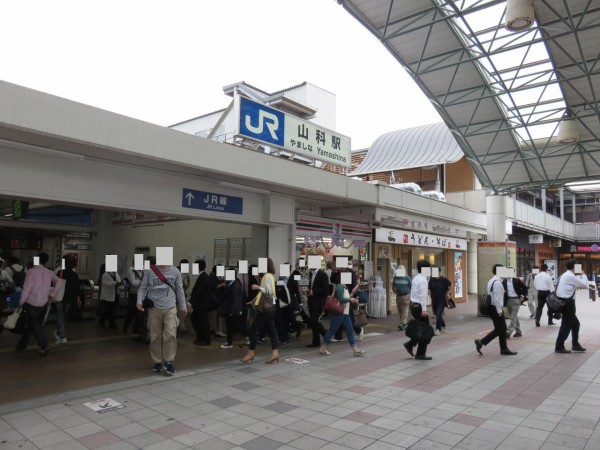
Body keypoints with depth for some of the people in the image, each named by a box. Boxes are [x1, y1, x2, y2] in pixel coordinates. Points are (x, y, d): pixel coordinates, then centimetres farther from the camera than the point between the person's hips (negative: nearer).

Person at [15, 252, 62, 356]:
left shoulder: (31, 271, -14)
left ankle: (44, 345, -5)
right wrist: (52, 294, 2)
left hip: (31, 302, -5)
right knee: (30, 323, 19)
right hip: (42, 303, 5)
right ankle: (22, 345, 29)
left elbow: (26, 288, -16)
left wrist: (21, 302, -6)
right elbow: (59, 281, -7)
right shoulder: (49, 272, 2)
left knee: (33, 325, 4)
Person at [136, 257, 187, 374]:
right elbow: (142, 288, 2)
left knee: (170, 334, -12)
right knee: (155, 337, 7)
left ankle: (168, 361, 1)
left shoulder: (175, 271, 2)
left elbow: (179, 289, 10)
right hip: (154, 308, 0)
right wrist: (140, 301, -13)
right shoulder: (149, 271, -4)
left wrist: (183, 306, 13)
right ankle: (157, 362, 23)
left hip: (170, 308, 0)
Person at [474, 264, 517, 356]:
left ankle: (504, 349, 21)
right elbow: (497, 297, -22)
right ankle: (481, 342, -3)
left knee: (502, 329, 15)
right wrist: (499, 310, -18)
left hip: (492, 307, 10)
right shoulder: (497, 282, -19)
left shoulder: (492, 281, 13)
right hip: (495, 308, -10)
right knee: (499, 330, -2)